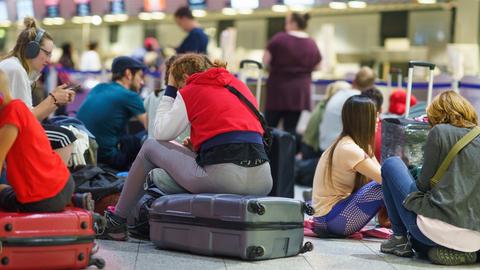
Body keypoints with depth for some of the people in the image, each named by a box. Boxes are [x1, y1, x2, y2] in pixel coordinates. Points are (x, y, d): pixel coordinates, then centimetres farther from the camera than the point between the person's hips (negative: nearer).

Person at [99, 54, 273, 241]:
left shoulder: (191, 91, 5)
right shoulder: (240, 85, 22)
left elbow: (161, 133, 10)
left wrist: (170, 90, 20)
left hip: (224, 179, -6)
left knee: (150, 147, 16)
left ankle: (117, 222, 24)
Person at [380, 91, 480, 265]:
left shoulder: (440, 131, -1)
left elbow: (423, 184, -1)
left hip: (440, 230, -5)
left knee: (392, 164, 14)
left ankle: (399, 239, 12)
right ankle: (459, 250, 6)